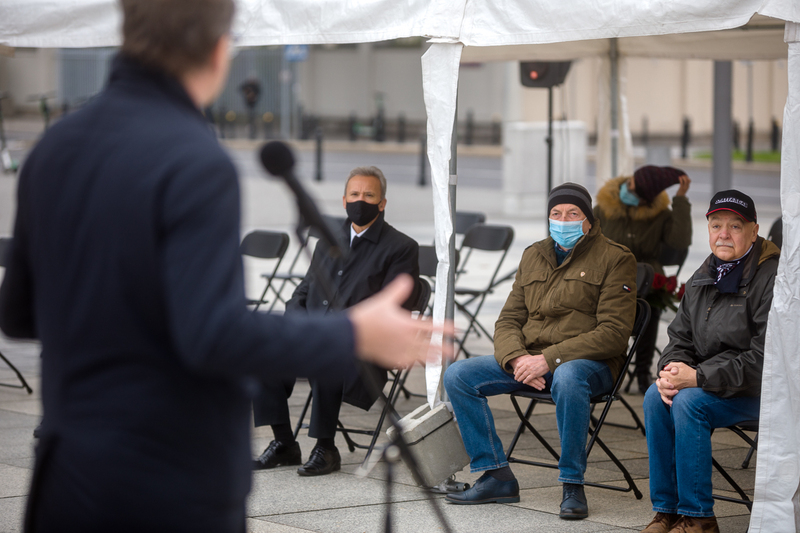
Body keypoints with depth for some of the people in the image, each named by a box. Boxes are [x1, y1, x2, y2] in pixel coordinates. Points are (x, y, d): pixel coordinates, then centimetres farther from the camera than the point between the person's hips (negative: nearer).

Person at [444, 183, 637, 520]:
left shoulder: (614, 259, -3)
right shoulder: (533, 256, 16)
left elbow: (613, 333, -12)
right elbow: (508, 320, 15)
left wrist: (549, 359, -20)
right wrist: (517, 359, -10)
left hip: (589, 362, -6)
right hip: (528, 357, 6)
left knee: (567, 378, -41)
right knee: (457, 376, -11)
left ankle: (573, 486, -28)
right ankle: (497, 476, -7)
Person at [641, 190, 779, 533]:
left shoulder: (772, 278, -14)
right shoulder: (701, 280, 11)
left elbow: (764, 357, -21)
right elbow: (680, 338, 13)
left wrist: (697, 377, -25)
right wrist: (671, 371, -13)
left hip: (760, 389, -7)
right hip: (712, 382, 7)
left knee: (689, 402, -29)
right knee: (656, 396, -18)